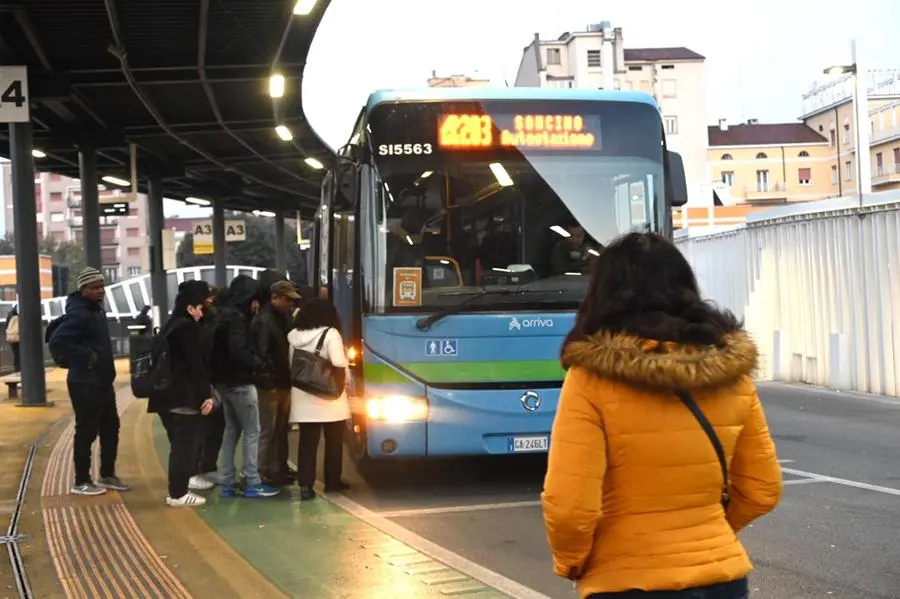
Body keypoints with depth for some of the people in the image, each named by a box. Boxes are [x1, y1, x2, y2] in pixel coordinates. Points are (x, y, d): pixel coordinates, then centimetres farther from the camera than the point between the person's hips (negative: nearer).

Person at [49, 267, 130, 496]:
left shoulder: (97, 310, 13)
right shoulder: (78, 314, -18)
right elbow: (57, 340, -28)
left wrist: (106, 370, 12)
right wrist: (86, 356, -25)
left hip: (102, 381, 10)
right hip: (85, 383, -10)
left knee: (110, 428, 15)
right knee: (86, 432, -2)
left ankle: (107, 475, 27)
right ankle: (81, 482, 8)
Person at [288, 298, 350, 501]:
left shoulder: (294, 336, 4)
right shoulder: (330, 334, -11)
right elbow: (339, 363, -19)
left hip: (303, 397, 4)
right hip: (329, 397, -4)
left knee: (307, 442, 3)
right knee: (334, 441, 12)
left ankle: (305, 484, -5)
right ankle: (332, 481, 19)